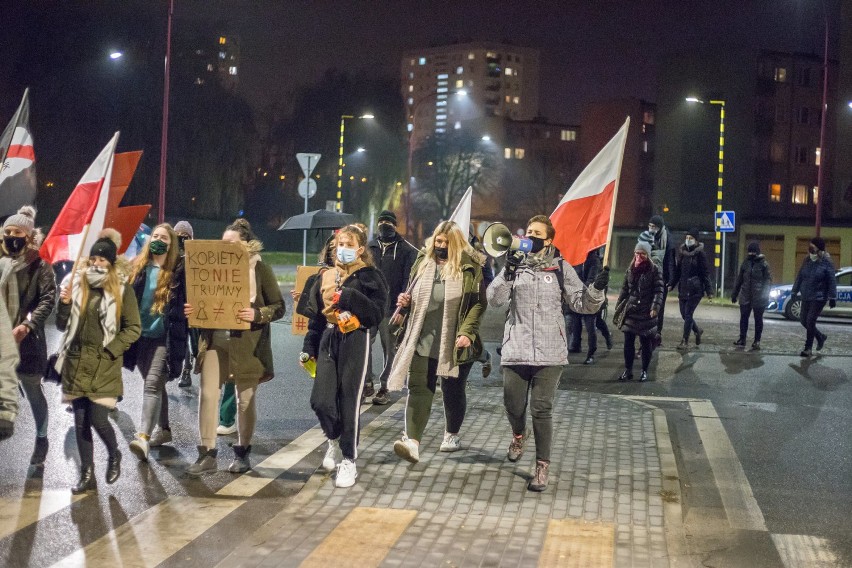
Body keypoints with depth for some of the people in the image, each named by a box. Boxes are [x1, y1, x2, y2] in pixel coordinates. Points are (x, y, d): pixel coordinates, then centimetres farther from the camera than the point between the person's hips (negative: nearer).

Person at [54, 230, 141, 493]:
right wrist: (64, 304, -9)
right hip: (76, 364, 4)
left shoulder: (123, 291, -5)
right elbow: (62, 326, 9)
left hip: (104, 366, -4)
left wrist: (109, 350, -12)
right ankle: (87, 474, 17)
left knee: (98, 420, -10)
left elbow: (134, 329, -4)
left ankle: (114, 455, 20)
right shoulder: (75, 284, 5)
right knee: (80, 422, 6)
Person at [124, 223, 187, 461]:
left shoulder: (179, 270, -5)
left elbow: (186, 303, -5)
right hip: (140, 336, 5)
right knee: (156, 385, 17)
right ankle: (163, 429, 31)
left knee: (152, 384, -16)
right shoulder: (138, 267, 9)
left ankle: (143, 436, -23)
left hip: (164, 338, -5)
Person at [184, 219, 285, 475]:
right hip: (214, 338, 3)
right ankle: (207, 453, 4)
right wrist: (192, 310, -6)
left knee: (246, 398, 7)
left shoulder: (260, 269, -3)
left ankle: (242, 452, 22)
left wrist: (257, 315, -21)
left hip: (246, 342, -3)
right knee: (208, 394, -3)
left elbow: (278, 307, -4)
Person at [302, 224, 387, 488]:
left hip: (355, 341, -4)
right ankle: (335, 439, 28)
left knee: (349, 402, -3)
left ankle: (349, 460, 10)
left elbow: (376, 313, -12)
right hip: (328, 340, 4)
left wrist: (349, 298, -20)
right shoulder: (326, 277, 13)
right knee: (321, 400, -3)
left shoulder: (370, 276, -2)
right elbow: (316, 315, 17)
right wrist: (309, 348, 14)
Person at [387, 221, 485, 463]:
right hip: (422, 341, 3)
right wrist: (405, 302, 0)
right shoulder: (423, 263, 9)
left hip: (453, 343, -3)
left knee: (453, 390, 12)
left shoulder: (469, 268, -4)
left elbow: (478, 303, -6)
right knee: (418, 388, -8)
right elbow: (412, 294, 22)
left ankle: (452, 435, 33)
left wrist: (467, 332, -17)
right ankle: (412, 441, -15)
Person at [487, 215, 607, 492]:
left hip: (549, 353, -1)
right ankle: (519, 435, 44)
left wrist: (597, 289, -15)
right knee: (513, 405, 9)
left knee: (542, 410, -3)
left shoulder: (560, 268, 3)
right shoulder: (514, 265, 5)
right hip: (515, 350, 2)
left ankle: (542, 467, 6)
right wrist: (508, 273, -22)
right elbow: (494, 299, -6)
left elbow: (581, 304, 4)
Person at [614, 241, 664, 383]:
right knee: (628, 342, 4)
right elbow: (624, 290, 14)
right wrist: (618, 307, 11)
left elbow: (659, 291, -10)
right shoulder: (631, 269, 9)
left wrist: (655, 307, -21)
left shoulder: (655, 270, -4)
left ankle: (644, 371, 15)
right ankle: (628, 370, 13)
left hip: (646, 312, -4)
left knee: (646, 343, 5)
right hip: (630, 311, 4)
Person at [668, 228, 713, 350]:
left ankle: (685, 341, -2)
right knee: (684, 314, 9)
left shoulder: (700, 254, -8)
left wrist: (709, 291, -10)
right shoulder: (682, 252, 8)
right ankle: (697, 331, 35)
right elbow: (677, 270, 14)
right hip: (683, 288, 6)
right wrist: (671, 284, 5)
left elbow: (705, 273, -8)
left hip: (695, 289, -6)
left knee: (688, 314, -7)